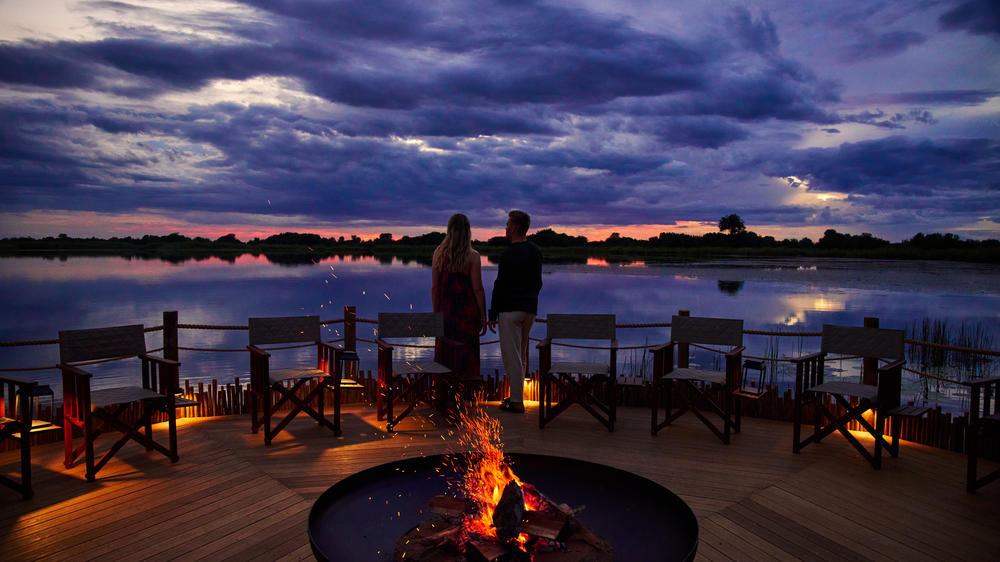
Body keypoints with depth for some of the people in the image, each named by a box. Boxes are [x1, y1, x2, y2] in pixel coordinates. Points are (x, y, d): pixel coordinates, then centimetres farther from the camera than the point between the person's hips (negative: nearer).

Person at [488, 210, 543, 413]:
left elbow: (500, 286, -15)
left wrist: (492, 314, -9)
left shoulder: (508, 254, -14)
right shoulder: (535, 252, 8)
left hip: (510, 310, -7)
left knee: (511, 356, -2)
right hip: (530, 310, 8)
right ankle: (516, 395, 25)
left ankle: (517, 402, 0)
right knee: (521, 354, 17)